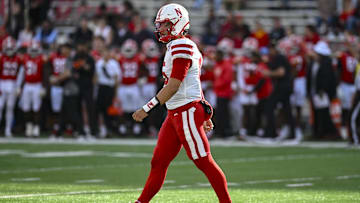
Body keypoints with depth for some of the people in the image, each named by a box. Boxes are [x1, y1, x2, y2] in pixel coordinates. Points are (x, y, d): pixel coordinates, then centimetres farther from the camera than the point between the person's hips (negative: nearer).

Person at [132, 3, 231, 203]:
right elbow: (195, 85, 22)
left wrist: (147, 108, -20)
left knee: (204, 162, -5)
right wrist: (204, 113, 26)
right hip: (175, 114, 10)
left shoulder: (182, 47, -15)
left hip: (186, 112, -10)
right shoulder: (177, 47, 17)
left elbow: (173, 86, -20)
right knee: (158, 162, 9)